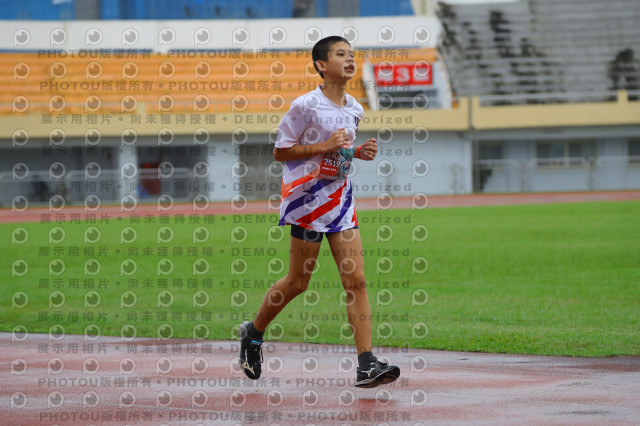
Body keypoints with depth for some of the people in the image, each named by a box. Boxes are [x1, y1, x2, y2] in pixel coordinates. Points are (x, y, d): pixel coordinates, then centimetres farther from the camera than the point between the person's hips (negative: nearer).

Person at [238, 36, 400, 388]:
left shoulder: (354, 109, 10)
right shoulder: (305, 105, -11)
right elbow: (280, 151, -8)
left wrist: (359, 152, 4)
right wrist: (324, 147, -18)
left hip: (340, 197, 6)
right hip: (307, 198, -6)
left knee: (356, 279, -6)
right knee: (298, 282, 3)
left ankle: (366, 365, -10)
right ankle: (253, 333, 28)